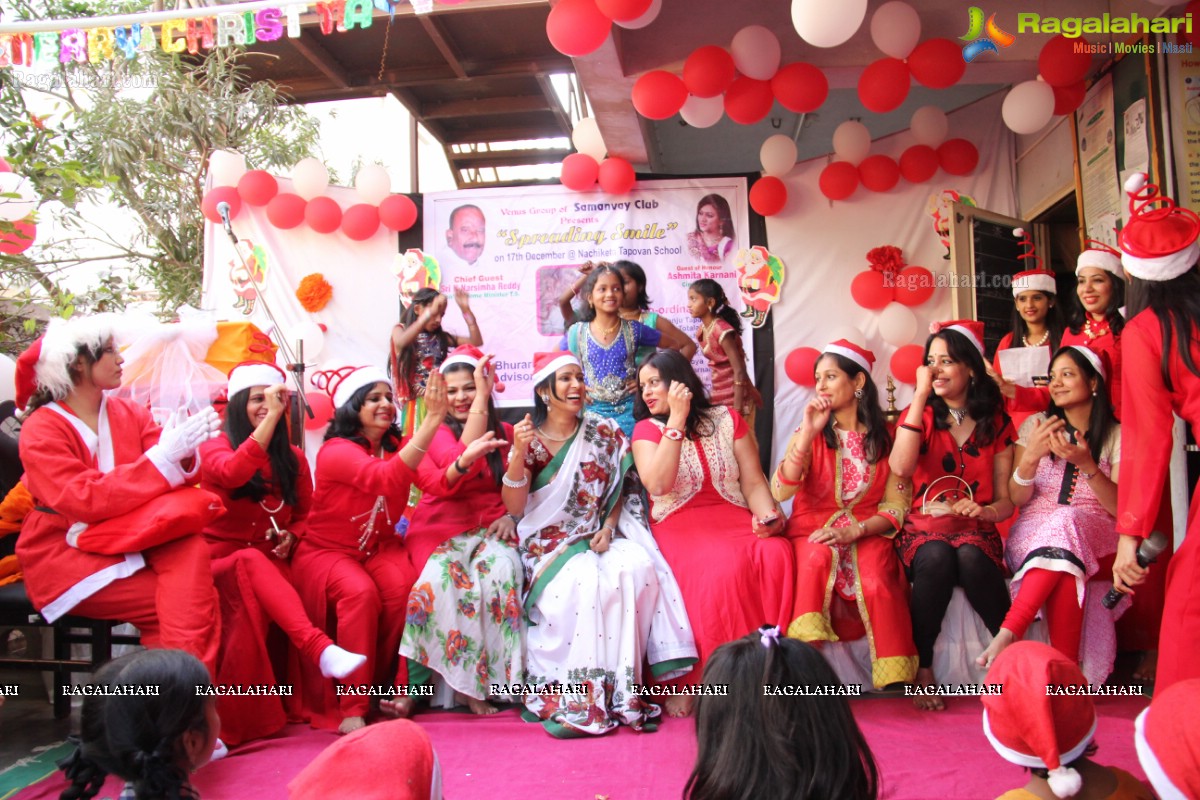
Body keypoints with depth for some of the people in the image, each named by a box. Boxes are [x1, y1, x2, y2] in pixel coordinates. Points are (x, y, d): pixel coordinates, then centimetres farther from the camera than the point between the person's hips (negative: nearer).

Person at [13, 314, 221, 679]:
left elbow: (171, 477, 0)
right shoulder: (41, 429, -8)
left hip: (128, 541, 4)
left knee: (190, 544, -29)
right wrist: (163, 455, -28)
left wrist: (184, 452, -24)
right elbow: (85, 501, -23)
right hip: (64, 555, -4)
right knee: (182, 599, -24)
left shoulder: (128, 413, 6)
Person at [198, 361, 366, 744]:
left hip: (270, 565, 3)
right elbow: (232, 472, -25)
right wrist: (271, 418, -29)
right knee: (251, 562, -39)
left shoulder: (292, 458, 13)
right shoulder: (216, 445, 1)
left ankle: (241, 718, -28)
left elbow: (304, 513, 23)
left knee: (253, 605, -33)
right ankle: (321, 648, -54)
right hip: (222, 558, -3)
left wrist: (291, 534, 0)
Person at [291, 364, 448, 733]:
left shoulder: (397, 446, 2)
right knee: (360, 593, -33)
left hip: (381, 548, 4)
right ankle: (351, 708, -24)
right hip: (327, 551, -4)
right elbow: (385, 479, -36)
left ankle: (399, 687, -10)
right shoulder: (335, 451, -17)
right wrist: (432, 419, -42)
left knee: (405, 591, -27)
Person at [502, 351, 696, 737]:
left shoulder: (605, 433, 7)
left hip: (600, 536, 3)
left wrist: (608, 528, -5)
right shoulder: (529, 437, 1)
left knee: (638, 568, -28)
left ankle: (621, 684, -18)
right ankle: (572, 695, -21)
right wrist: (518, 455, -20)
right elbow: (514, 507, -6)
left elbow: (620, 490, 13)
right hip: (552, 542, -2)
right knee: (583, 580, -33)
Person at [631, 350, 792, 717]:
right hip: (679, 525, -2)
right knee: (726, 568, -34)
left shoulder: (727, 420, 12)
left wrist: (767, 516, -13)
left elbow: (754, 483, 8)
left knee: (776, 556, -30)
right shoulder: (647, 429, 7)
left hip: (734, 518, 3)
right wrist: (676, 420, -13)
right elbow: (658, 485, -13)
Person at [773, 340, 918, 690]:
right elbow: (780, 492, -9)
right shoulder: (810, 434, 7)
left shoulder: (885, 438, 7)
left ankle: (896, 686, -21)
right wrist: (808, 433, -14)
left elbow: (896, 506, 2)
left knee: (878, 581, -31)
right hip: (813, 530, 0)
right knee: (816, 557, -35)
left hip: (867, 532, 0)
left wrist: (856, 530, -16)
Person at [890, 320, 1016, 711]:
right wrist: (920, 395, -13)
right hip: (924, 528, 0)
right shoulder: (919, 415, 7)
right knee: (937, 557, -35)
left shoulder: (996, 424, 10)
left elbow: (1006, 502, 9)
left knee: (970, 558, -35)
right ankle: (923, 669, -23)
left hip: (975, 530, 0)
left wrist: (985, 510, -16)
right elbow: (900, 468, -16)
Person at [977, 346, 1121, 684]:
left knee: (1065, 524, -38)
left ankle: (1009, 632, -44)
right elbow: (1017, 499, 5)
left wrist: (1086, 464, -17)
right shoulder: (1036, 425, 13)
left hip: (1095, 534, -1)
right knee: (1064, 566, -37)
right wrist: (1031, 455, -15)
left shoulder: (1116, 435, 10)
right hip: (1033, 533, 1)